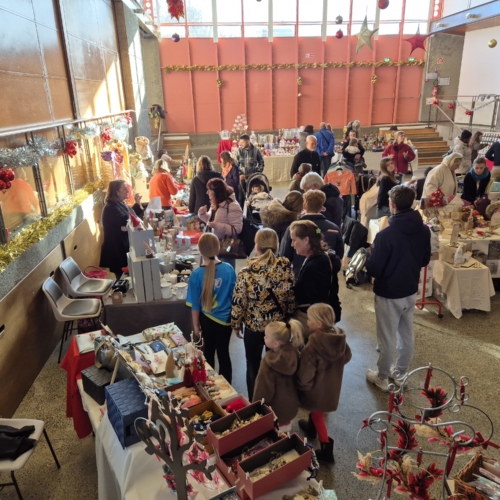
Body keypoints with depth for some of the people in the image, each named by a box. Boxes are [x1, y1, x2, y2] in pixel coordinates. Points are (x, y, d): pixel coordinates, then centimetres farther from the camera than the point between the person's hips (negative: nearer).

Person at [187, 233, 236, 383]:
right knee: (223, 352, 16)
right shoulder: (229, 269, -15)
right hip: (225, 318, 1)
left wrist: (195, 325, 3)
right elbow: (234, 295, -3)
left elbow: (195, 304, -11)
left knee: (209, 351, 21)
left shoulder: (196, 274, -18)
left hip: (207, 319, -1)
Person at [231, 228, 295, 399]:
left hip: (253, 327, -2)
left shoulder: (246, 273, -19)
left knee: (253, 366, 19)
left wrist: (236, 324, 4)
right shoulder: (287, 269, -13)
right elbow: (292, 300, -6)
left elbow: (238, 303, -12)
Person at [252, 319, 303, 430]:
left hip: (276, 407, -6)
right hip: (290, 403, 6)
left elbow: (264, 388, -22)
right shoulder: (293, 352, -17)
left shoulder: (268, 363, -34)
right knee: (285, 424, 27)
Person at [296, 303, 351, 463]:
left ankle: (326, 451, 30)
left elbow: (305, 376, -27)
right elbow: (347, 357, 4)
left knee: (317, 415, 19)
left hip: (317, 388, -6)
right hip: (332, 385, 7)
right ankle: (311, 428, 57)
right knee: (316, 410, 32)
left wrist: (302, 388, -7)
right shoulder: (339, 337, -17)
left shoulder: (312, 347, -36)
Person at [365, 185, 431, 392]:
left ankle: (382, 378, 28)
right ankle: (400, 373, 39)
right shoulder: (424, 230, -5)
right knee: (407, 335, 21)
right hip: (411, 291, 6)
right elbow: (425, 260, 8)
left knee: (387, 338, 10)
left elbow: (374, 270, -20)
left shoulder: (386, 234, -27)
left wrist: (371, 254, -2)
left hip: (388, 294, -6)